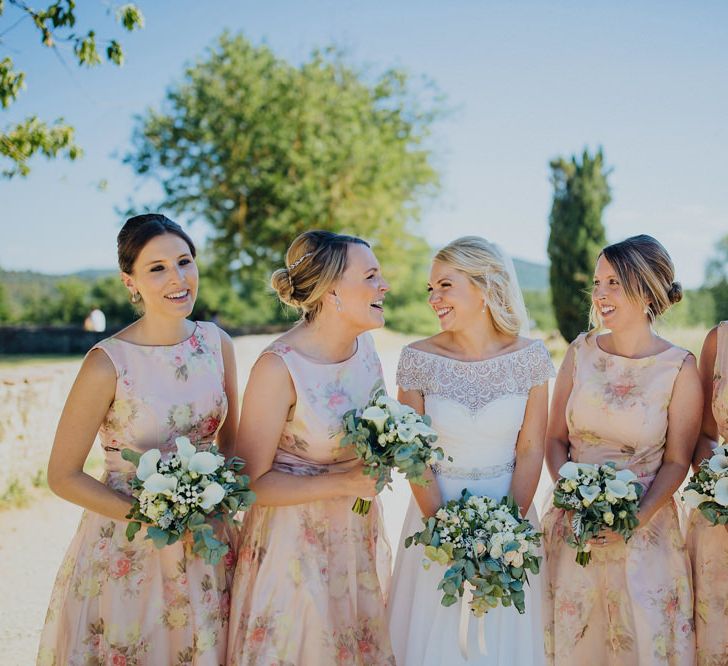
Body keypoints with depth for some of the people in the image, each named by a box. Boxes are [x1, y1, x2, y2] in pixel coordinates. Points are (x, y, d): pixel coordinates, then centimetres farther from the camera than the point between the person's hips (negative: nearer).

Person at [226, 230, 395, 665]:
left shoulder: (365, 343, -3)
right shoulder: (279, 368, -24)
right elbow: (253, 481, -18)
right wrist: (342, 483, -24)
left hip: (359, 533, 6)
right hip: (296, 539, -6)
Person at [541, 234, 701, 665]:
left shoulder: (679, 367, -9)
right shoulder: (581, 352, -1)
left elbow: (676, 461, -5)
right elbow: (556, 439, 4)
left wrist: (637, 518, -16)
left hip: (644, 530, -2)